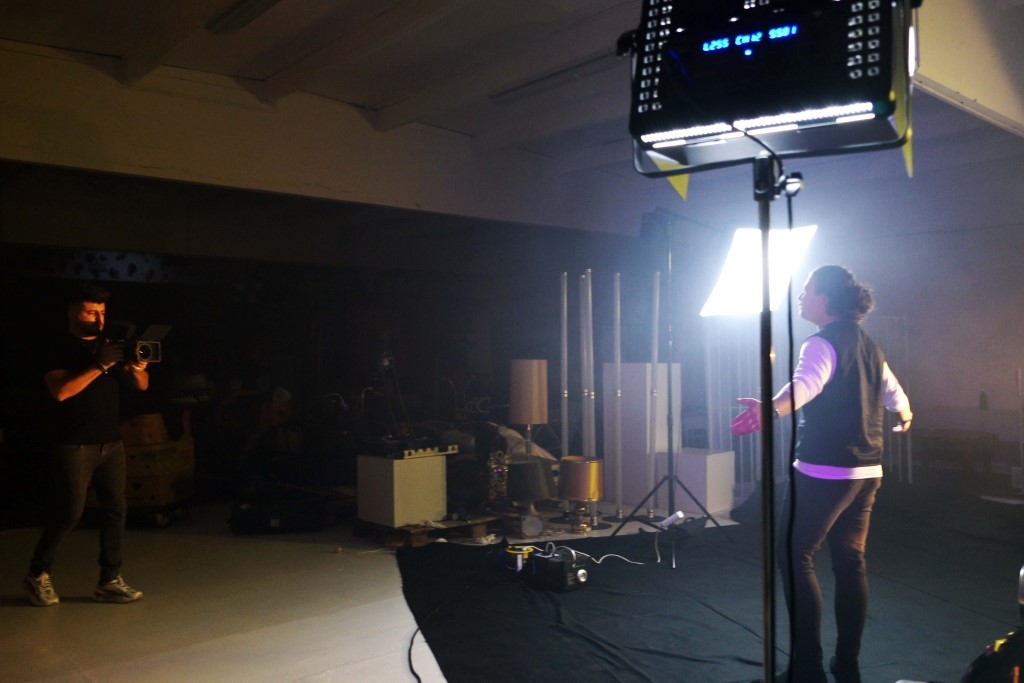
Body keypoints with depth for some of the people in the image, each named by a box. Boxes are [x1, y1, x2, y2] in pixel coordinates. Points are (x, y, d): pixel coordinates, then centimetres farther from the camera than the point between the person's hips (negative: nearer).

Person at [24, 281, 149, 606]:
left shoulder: (111, 346, 13)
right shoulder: (61, 349, -2)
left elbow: (141, 386, 8)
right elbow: (60, 391, -19)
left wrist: (137, 368, -14)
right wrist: (100, 365, -25)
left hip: (111, 443, 5)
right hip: (74, 445, -5)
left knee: (115, 510, 2)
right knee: (70, 512, -6)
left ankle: (109, 581, 9)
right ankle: (38, 574, 16)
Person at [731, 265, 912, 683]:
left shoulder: (822, 343, -12)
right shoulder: (869, 347, 14)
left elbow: (806, 384, -35)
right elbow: (894, 394, 30)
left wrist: (771, 409, -54)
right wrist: (905, 419, 52)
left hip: (824, 472, -9)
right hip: (866, 471, 9)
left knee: (794, 557, -2)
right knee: (850, 560, 13)